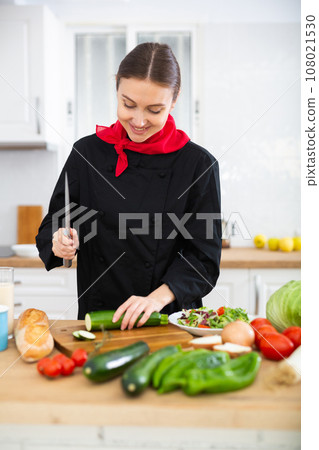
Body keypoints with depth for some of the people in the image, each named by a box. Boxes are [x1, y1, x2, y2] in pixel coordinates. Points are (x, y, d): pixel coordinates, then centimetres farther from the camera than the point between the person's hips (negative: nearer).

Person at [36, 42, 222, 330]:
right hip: (96, 315, 2)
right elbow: (53, 226, 10)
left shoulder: (199, 164, -3)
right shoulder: (87, 152, 3)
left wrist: (159, 296, -17)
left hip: (170, 318, -1)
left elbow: (204, 256, -4)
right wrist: (61, 242, -12)